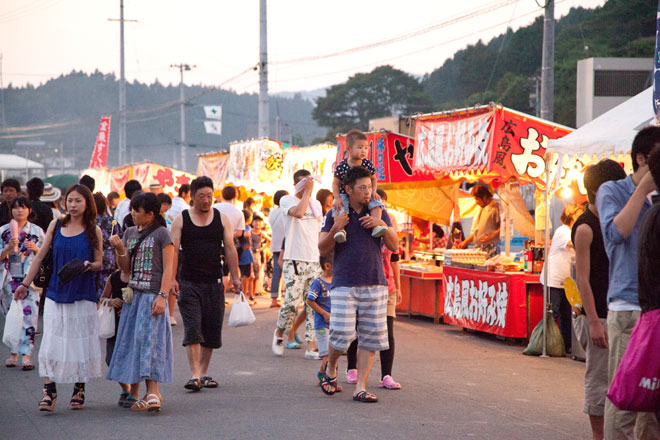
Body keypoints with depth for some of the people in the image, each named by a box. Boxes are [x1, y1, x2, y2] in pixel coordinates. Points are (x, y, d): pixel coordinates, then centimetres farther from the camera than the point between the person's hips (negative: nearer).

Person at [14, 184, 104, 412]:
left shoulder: (93, 231, 1)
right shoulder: (56, 226, 7)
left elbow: (99, 263, 5)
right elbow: (40, 257, 11)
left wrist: (89, 266, -18)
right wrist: (25, 284, 9)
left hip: (83, 295, -1)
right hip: (56, 292, 1)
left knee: (81, 340, 3)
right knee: (51, 340, -6)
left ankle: (79, 389, 16)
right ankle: (49, 391, -5)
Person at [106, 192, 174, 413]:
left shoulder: (161, 233, -4)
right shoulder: (130, 233, 15)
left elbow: (168, 267, -8)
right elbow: (126, 268, 17)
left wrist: (162, 296, -17)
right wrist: (120, 250, -2)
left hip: (153, 295, -7)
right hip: (133, 295, 7)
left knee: (148, 338, -14)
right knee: (130, 342, 6)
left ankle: (153, 391, -16)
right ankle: (133, 394, 14)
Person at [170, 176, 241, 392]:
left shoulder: (222, 219, 7)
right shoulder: (181, 220, 1)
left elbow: (230, 250, 8)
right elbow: (173, 251, -3)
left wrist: (235, 277, 2)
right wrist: (171, 278, -13)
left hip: (214, 282, 3)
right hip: (189, 283, -2)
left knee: (212, 330, 5)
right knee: (192, 329, -10)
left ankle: (204, 372, 17)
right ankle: (194, 375, -13)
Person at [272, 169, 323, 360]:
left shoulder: (316, 204, 18)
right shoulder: (287, 200, -1)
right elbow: (299, 212, -23)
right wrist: (307, 192, -12)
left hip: (314, 260, 6)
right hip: (294, 260, -6)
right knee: (292, 301, -12)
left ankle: (311, 347, 1)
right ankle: (279, 333, 14)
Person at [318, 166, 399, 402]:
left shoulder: (379, 213, 9)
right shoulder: (334, 215, 4)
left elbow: (394, 246, 7)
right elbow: (323, 249, 1)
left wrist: (383, 226, -11)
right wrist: (335, 229, -16)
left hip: (375, 284, 3)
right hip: (344, 285, -2)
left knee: (371, 338, -1)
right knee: (341, 334, -10)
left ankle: (360, 387, 4)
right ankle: (331, 370, 20)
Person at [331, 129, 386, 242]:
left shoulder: (368, 164, -7)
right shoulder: (341, 167, -13)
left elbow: (373, 179, 9)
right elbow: (336, 183, -2)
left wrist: (373, 191, -8)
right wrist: (337, 198, -16)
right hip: (345, 195, -2)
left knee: (376, 203, -22)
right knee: (339, 208, -30)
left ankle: (376, 226, -27)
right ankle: (340, 230, -33)